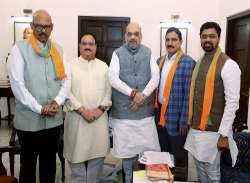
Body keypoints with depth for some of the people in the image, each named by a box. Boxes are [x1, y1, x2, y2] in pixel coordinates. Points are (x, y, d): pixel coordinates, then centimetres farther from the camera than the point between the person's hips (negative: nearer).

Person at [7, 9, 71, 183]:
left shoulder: (58, 49, 8)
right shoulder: (20, 48, -6)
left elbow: (66, 79, 4)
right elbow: (17, 85, -12)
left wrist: (57, 102, -12)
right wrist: (39, 109, -15)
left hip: (54, 118, 4)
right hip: (29, 119, -3)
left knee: (49, 162, 17)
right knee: (28, 163, 12)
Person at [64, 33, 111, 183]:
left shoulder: (104, 66, 10)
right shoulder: (71, 65, 2)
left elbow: (108, 91, 6)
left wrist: (100, 109, -8)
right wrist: (82, 110, -14)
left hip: (99, 118, 2)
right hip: (77, 117, -2)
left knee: (97, 154, 7)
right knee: (78, 154, 4)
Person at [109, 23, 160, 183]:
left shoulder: (148, 53, 7)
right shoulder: (118, 54, 3)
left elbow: (155, 76, -1)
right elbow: (113, 78, -9)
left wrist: (143, 95, -13)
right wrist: (133, 93, -15)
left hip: (145, 109, 1)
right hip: (123, 109, -1)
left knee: (149, 148, 4)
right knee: (126, 148, 8)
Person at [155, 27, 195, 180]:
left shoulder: (188, 62, -12)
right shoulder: (160, 61, 8)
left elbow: (188, 94, -14)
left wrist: (184, 121, -15)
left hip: (176, 116, -6)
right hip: (160, 114, 6)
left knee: (179, 155, 9)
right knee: (164, 153, 20)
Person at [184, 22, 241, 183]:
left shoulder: (228, 65, -13)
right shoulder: (199, 63, 9)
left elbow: (232, 102, -17)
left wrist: (224, 134, -18)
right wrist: (191, 121, 11)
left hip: (213, 130, -6)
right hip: (196, 128, 6)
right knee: (200, 166, 18)